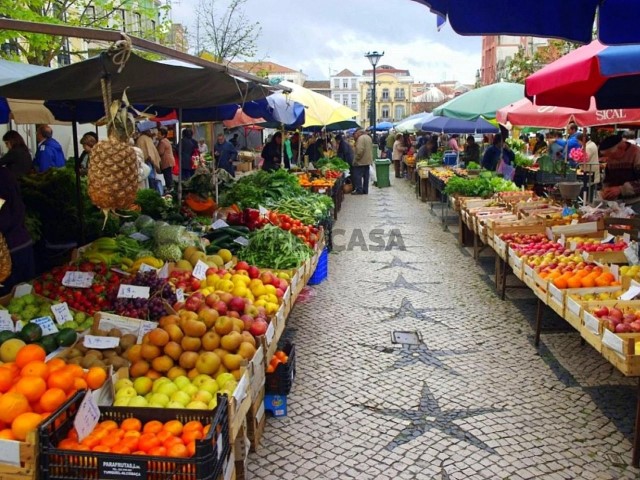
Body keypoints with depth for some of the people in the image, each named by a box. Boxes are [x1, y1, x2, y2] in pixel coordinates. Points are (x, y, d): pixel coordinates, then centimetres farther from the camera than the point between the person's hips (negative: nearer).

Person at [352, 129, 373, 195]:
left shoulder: (361, 138, -16)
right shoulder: (368, 137, 14)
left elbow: (360, 150, -24)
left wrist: (356, 159, -17)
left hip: (361, 162, -9)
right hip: (368, 161, 9)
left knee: (357, 176, -3)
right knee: (366, 176, 11)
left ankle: (359, 190, -4)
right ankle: (365, 190, 15)